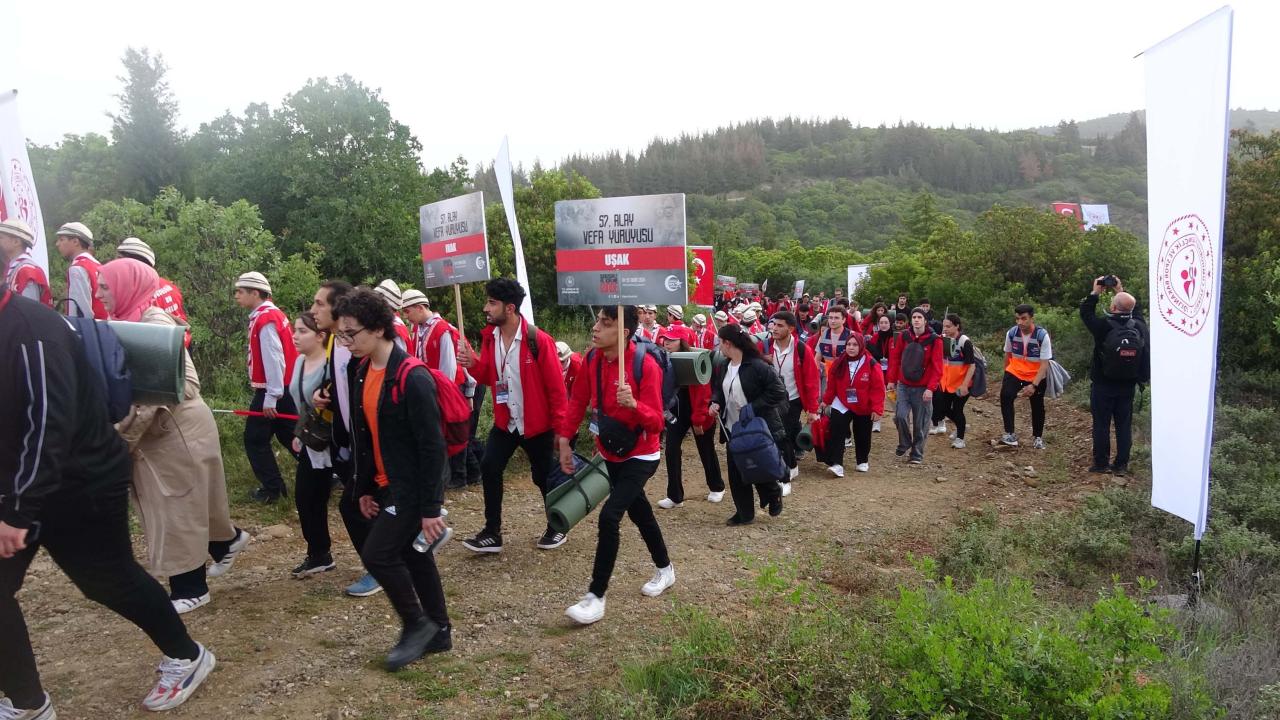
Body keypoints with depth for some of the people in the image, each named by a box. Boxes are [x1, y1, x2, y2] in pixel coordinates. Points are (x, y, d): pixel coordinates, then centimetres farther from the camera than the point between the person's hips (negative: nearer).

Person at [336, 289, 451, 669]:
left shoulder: (412, 378, -23)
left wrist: (431, 507, -20)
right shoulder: (362, 371, 4)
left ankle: (416, 625, 13)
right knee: (413, 556, 16)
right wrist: (364, 488, 15)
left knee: (376, 554, -8)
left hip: (412, 488, -9)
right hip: (387, 486, 9)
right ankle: (438, 631, 31)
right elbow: (362, 435, 13)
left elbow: (432, 447, -22)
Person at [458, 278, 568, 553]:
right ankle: (492, 533, 14)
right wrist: (473, 364, -13)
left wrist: (560, 427, -15)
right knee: (489, 469, 1)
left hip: (538, 424, -5)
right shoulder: (490, 337, -1)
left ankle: (557, 528, 31)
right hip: (504, 422, 6)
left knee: (544, 477, 8)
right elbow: (488, 377, 9)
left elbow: (556, 387, -17)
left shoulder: (539, 340, -21)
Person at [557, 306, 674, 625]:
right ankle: (665, 569, 44)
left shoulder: (646, 365, -25)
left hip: (640, 456, -7)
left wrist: (633, 404, -43)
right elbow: (578, 401, 4)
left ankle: (595, 597, -4)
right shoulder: (592, 359, -6)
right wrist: (564, 439, -3)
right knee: (639, 513, 21)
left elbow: (656, 423, -25)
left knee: (609, 516, -17)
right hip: (611, 454, 7)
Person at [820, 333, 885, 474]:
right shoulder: (838, 364, -3)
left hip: (864, 408, -1)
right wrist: (826, 401, 9)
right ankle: (836, 464, -16)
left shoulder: (871, 364, -14)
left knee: (862, 436, 13)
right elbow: (831, 385, 6)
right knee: (836, 433, -13)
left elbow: (878, 388, -13)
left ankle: (862, 461, 34)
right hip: (841, 405, 1)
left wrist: (877, 408, -16)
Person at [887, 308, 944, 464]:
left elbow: (937, 366, -9)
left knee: (920, 423, 5)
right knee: (900, 415, -12)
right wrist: (892, 380, 4)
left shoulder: (934, 340, -7)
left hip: (923, 388, -2)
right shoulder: (903, 337, 1)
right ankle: (904, 443, 15)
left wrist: (931, 388, -16)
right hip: (904, 385, 2)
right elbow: (895, 358, 7)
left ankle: (917, 454, 21)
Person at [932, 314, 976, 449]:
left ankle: (960, 438, 17)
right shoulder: (943, 339, 0)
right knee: (944, 408, 10)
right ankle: (960, 427, 36)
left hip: (961, 383, -6)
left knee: (957, 410, 0)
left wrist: (964, 385, -22)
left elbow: (972, 365, -19)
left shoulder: (965, 342, -19)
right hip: (947, 382, 6)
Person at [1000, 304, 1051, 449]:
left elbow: (1044, 364, -23)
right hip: (1015, 372, 1)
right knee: (1005, 396, -25)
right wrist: (1006, 374, 15)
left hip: (1037, 376, -1)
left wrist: (1034, 385, -32)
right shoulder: (1011, 333, -14)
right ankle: (1010, 434, -24)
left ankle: (1037, 437, 36)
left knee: (1037, 406, 12)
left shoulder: (1042, 335, -23)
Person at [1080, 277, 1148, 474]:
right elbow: (1136, 309, 16)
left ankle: (1101, 463, 9)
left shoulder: (1104, 326, -17)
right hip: (1127, 386, 4)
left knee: (1101, 424, 4)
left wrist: (1095, 292, 8)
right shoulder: (1138, 326, -6)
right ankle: (1121, 464, 14)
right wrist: (1121, 292, 20)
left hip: (1103, 385, -4)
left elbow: (1085, 312, 0)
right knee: (1124, 425, 10)